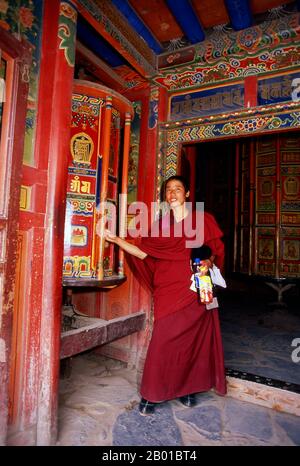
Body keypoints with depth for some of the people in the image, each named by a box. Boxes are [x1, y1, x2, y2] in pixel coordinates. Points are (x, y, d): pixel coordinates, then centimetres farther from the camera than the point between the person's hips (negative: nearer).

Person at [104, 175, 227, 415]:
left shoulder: (204, 220, 4)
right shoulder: (162, 225, 8)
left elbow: (216, 250, 9)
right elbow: (144, 252, 2)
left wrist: (209, 261, -11)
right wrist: (117, 239, -3)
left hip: (196, 291, 0)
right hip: (169, 291, 1)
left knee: (192, 340, 8)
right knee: (162, 341, -2)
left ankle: (187, 389, 28)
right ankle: (151, 395, 13)